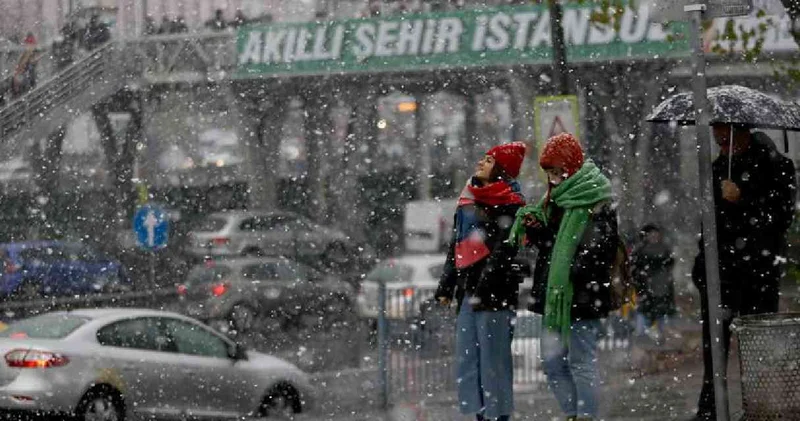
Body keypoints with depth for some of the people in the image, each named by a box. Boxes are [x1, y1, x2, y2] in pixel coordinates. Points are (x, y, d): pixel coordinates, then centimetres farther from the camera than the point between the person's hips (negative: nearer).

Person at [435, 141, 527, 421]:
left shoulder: (508, 205, -5)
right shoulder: (468, 201, 20)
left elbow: (502, 251, -14)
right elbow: (455, 248, 24)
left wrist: (483, 290, -20)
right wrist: (446, 286, 19)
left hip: (494, 292, -8)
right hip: (467, 289, 8)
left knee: (493, 360, -7)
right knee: (467, 359, 8)